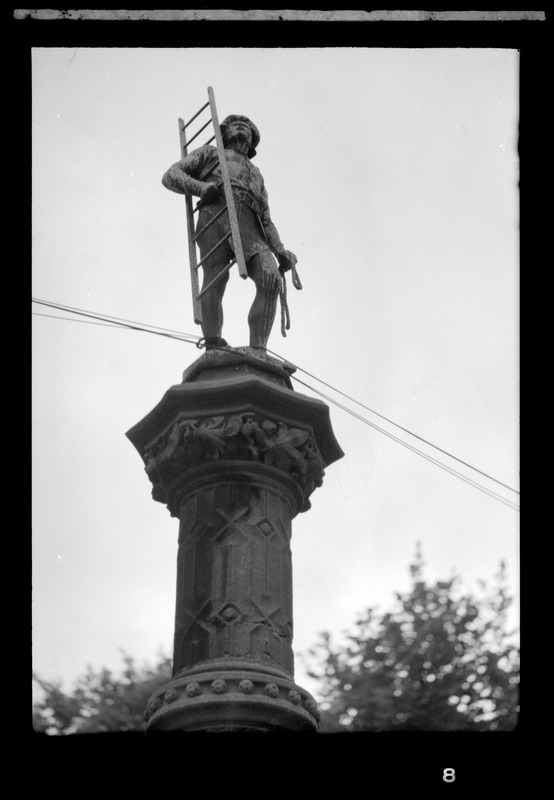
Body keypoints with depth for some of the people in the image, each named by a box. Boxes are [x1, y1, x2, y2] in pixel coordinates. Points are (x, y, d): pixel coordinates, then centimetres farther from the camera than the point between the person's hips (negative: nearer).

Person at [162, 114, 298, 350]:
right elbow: (171, 176, 19)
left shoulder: (256, 175, 43)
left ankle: (257, 352, -31)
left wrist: (280, 250, 9)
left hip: (248, 227, 3)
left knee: (271, 279, -22)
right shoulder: (209, 154, 34)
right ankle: (213, 348, -28)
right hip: (215, 213, -3)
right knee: (215, 281, -23)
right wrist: (202, 187, -3)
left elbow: (266, 221, 30)